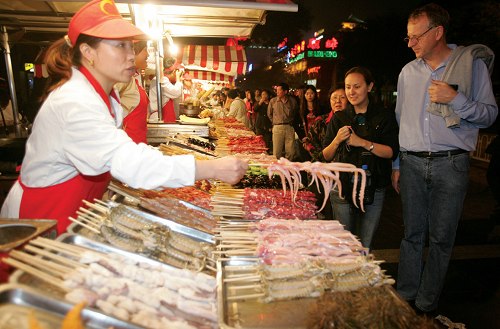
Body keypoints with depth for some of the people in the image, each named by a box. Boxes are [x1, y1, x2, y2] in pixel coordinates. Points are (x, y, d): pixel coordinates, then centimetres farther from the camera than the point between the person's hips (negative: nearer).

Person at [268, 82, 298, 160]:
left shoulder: (292, 101, 2)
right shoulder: (273, 101, 2)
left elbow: (296, 113, 18)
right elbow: (269, 114, 17)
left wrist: (291, 121, 12)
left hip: (289, 128, 1)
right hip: (277, 127, 0)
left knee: (290, 152, 2)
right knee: (276, 152, -2)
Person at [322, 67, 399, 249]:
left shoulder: (384, 116, 3)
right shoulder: (339, 118, 8)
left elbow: (392, 152, -6)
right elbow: (326, 156, 6)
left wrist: (363, 142, -17)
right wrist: (337, 140, -13)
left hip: (373, 189, -1)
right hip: (342, 187, 1)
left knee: (365, 246, 5)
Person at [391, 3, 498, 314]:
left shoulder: (472, 64, 1)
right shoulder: (408, 71, 11)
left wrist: (455, 99, -17)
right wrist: (397, 164, 13)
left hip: (450, 164, -2)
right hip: (412, 163, 3)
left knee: (441, 238, 5)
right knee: (412, 234, 9)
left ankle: (427, 306, 19)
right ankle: (405, 298, 22)